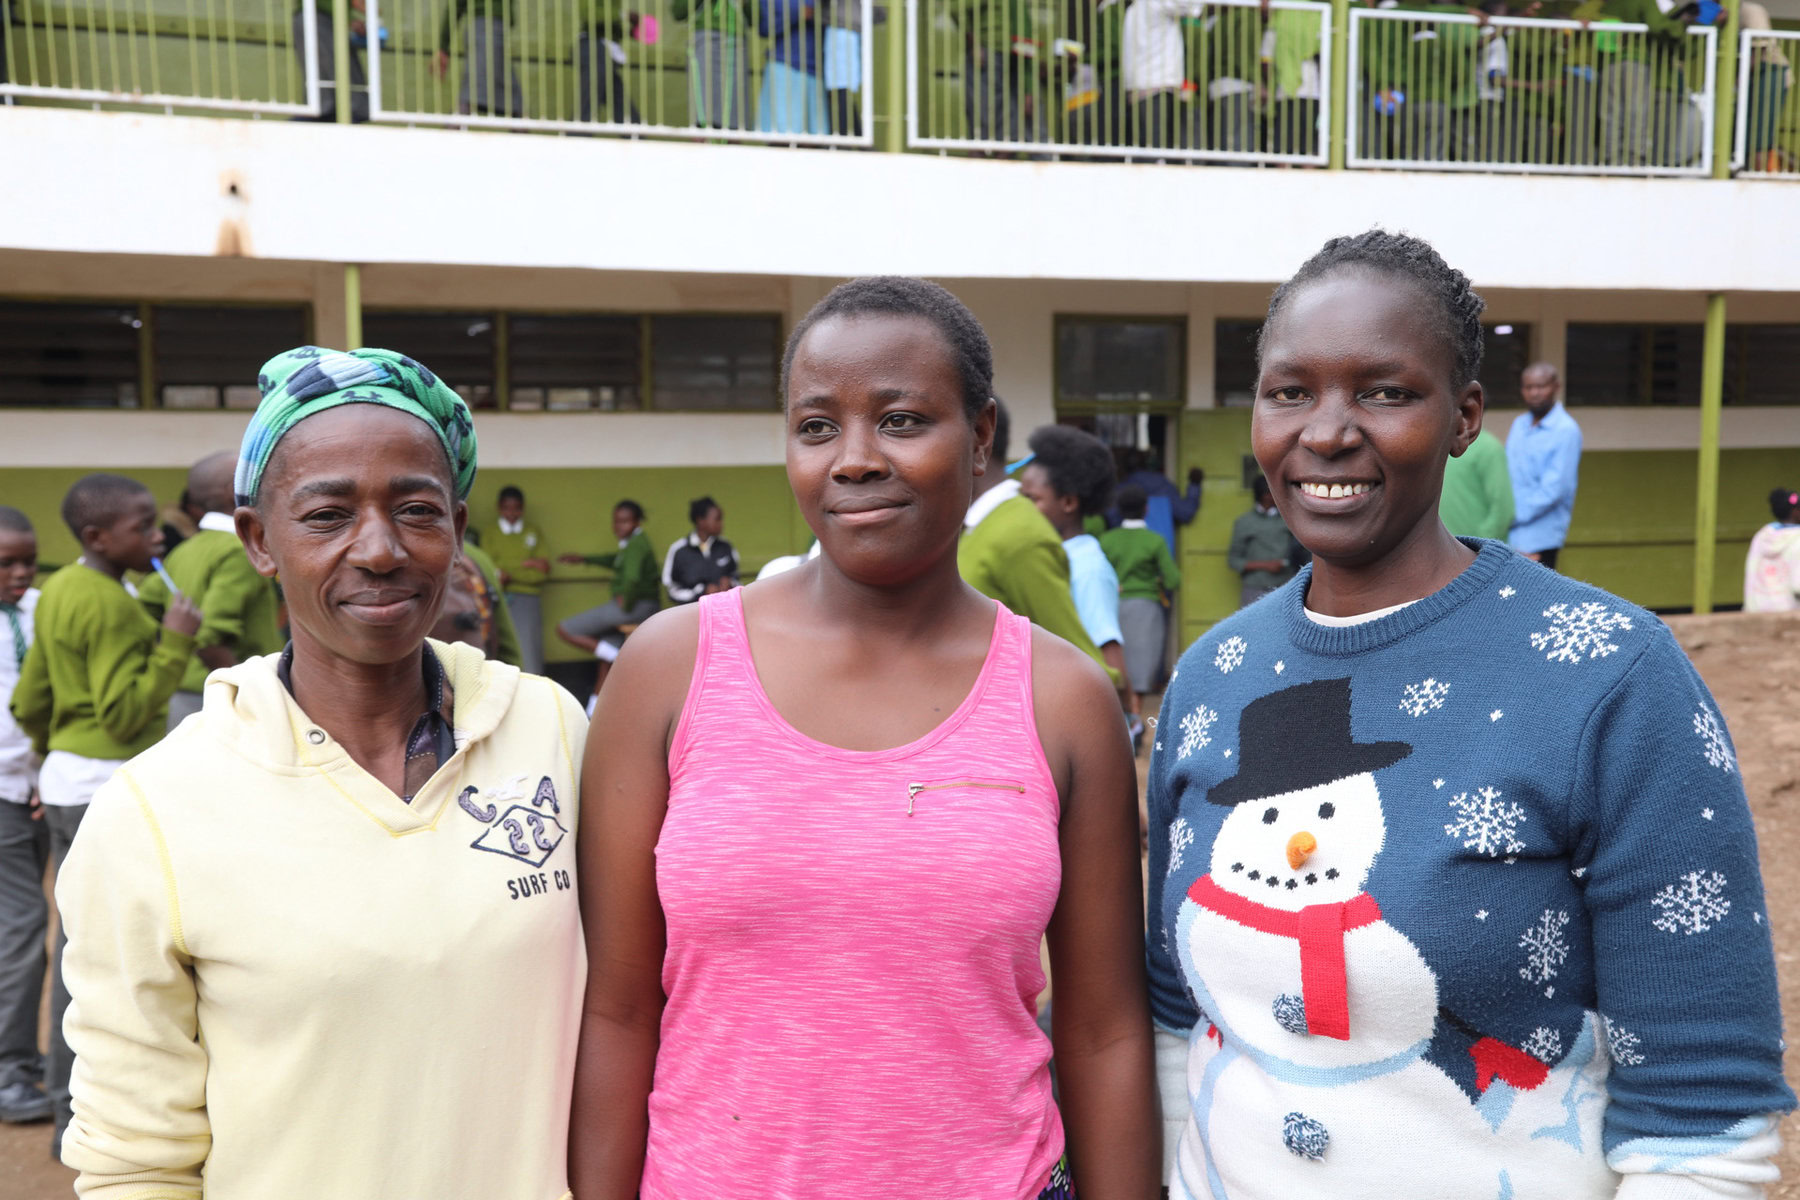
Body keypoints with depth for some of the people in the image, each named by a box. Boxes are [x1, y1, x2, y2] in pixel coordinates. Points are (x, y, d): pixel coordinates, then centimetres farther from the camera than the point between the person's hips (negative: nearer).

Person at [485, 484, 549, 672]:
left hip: (528, 596, 1)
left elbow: (543, 571, 6)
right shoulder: (489, 533, 13)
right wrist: (525, 565, -4)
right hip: (499, 598, -1)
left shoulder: (533, 533, 17)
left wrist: (509, 575, -2)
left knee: (529, 648, -9)